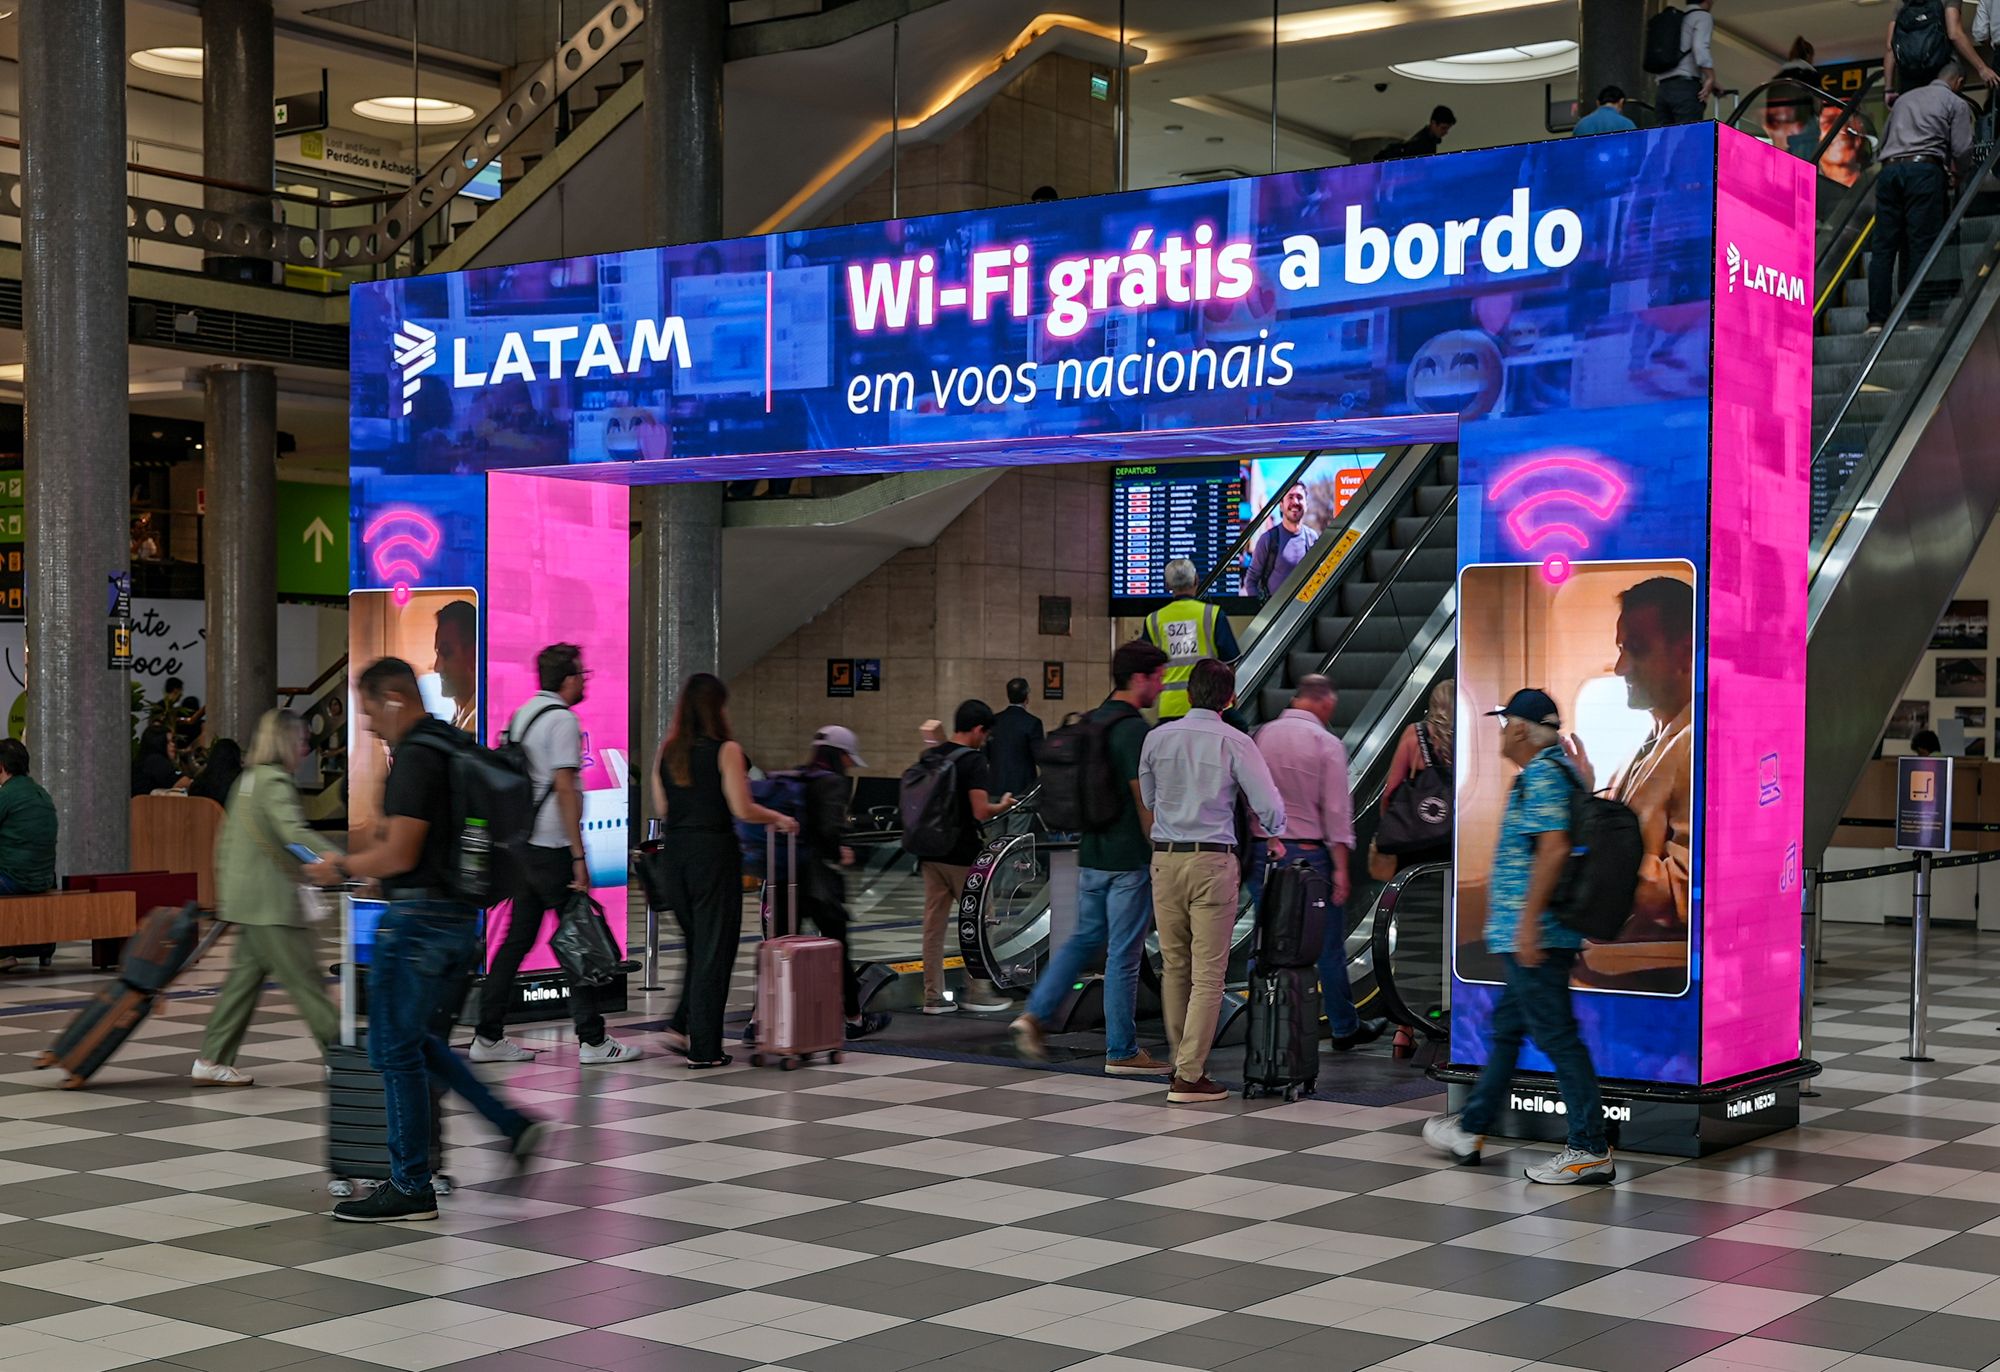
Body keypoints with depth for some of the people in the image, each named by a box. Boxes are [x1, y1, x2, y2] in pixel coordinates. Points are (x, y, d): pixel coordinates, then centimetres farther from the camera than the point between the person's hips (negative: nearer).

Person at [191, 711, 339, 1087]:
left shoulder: (247, 781, 17)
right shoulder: (275, 782, -13)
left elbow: (226, 842, 22)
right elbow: (294, 831, -29)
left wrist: (225, 895, 28)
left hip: (244, 898, 10)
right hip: (271, 901, -10)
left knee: (246, 976, 11)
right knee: (305, 978, -6)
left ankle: (211, 1060, 11)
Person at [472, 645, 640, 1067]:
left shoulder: (520, 715, 14)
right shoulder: (563, 720, -12)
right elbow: (565, 789, -18)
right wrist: (579, 856, -17)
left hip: (523, 845, 9)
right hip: (553, 847, -9)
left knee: (517, 938, 11)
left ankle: (488, 1036, 11)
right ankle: (592, 1040, 1)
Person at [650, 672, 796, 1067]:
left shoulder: (666, 750, 5)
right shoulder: (726, 750, -10)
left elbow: (660, 807, 10)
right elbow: (742, 809, -13)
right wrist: (780, 819, 3)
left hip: (674, 853, 6)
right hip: (714, 852, -5)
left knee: (698, 945, 21)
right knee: (714, 950, 3)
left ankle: (682, 1027, 12)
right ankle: (704, 1049, 5)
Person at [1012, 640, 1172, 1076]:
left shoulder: (1090, 722, 10)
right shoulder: (1134, 729, -16)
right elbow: (1143, 799, -18)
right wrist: (1159, 853, -10)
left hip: (1090, 855, 8)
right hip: (1129, 859, -8)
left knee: (1086, 938, 19)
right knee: (1124, 954, 0)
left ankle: (1036, 1014, 8)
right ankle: (1122, 1052, 7)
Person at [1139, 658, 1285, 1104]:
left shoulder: (1157, 738, 3)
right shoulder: (1235, 742, -7)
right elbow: (1268, 804, -7)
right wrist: (1275, 839, 13)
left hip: (1164, 858, 4)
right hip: (1212, 862, -4)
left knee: (1174, 967, 14)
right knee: (1208, 973, 0)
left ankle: (1181, 1061, 24)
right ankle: (1189, 1077, -3)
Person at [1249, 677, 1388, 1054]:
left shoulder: (1262, 736, 5)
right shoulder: (1327, 744, -7)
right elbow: (1337, 811, -10)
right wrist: (1340, 868, -8)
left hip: (1263, 851, 4)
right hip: (1309, 853, -4)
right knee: (1328, 946, 7)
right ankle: (1344, 1028, 16)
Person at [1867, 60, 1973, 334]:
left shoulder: (1904, 99, 25)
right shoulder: (1956, 104, 10)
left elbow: (1883, 139, 27)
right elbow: (1962, 150, 1)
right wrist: (1955, 170, 21)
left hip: (1889, 169, 4)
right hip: (1925, 170, -4)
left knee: (1883, 246, -1)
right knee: (1921, 244, -5)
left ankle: (1876, 320, -8)